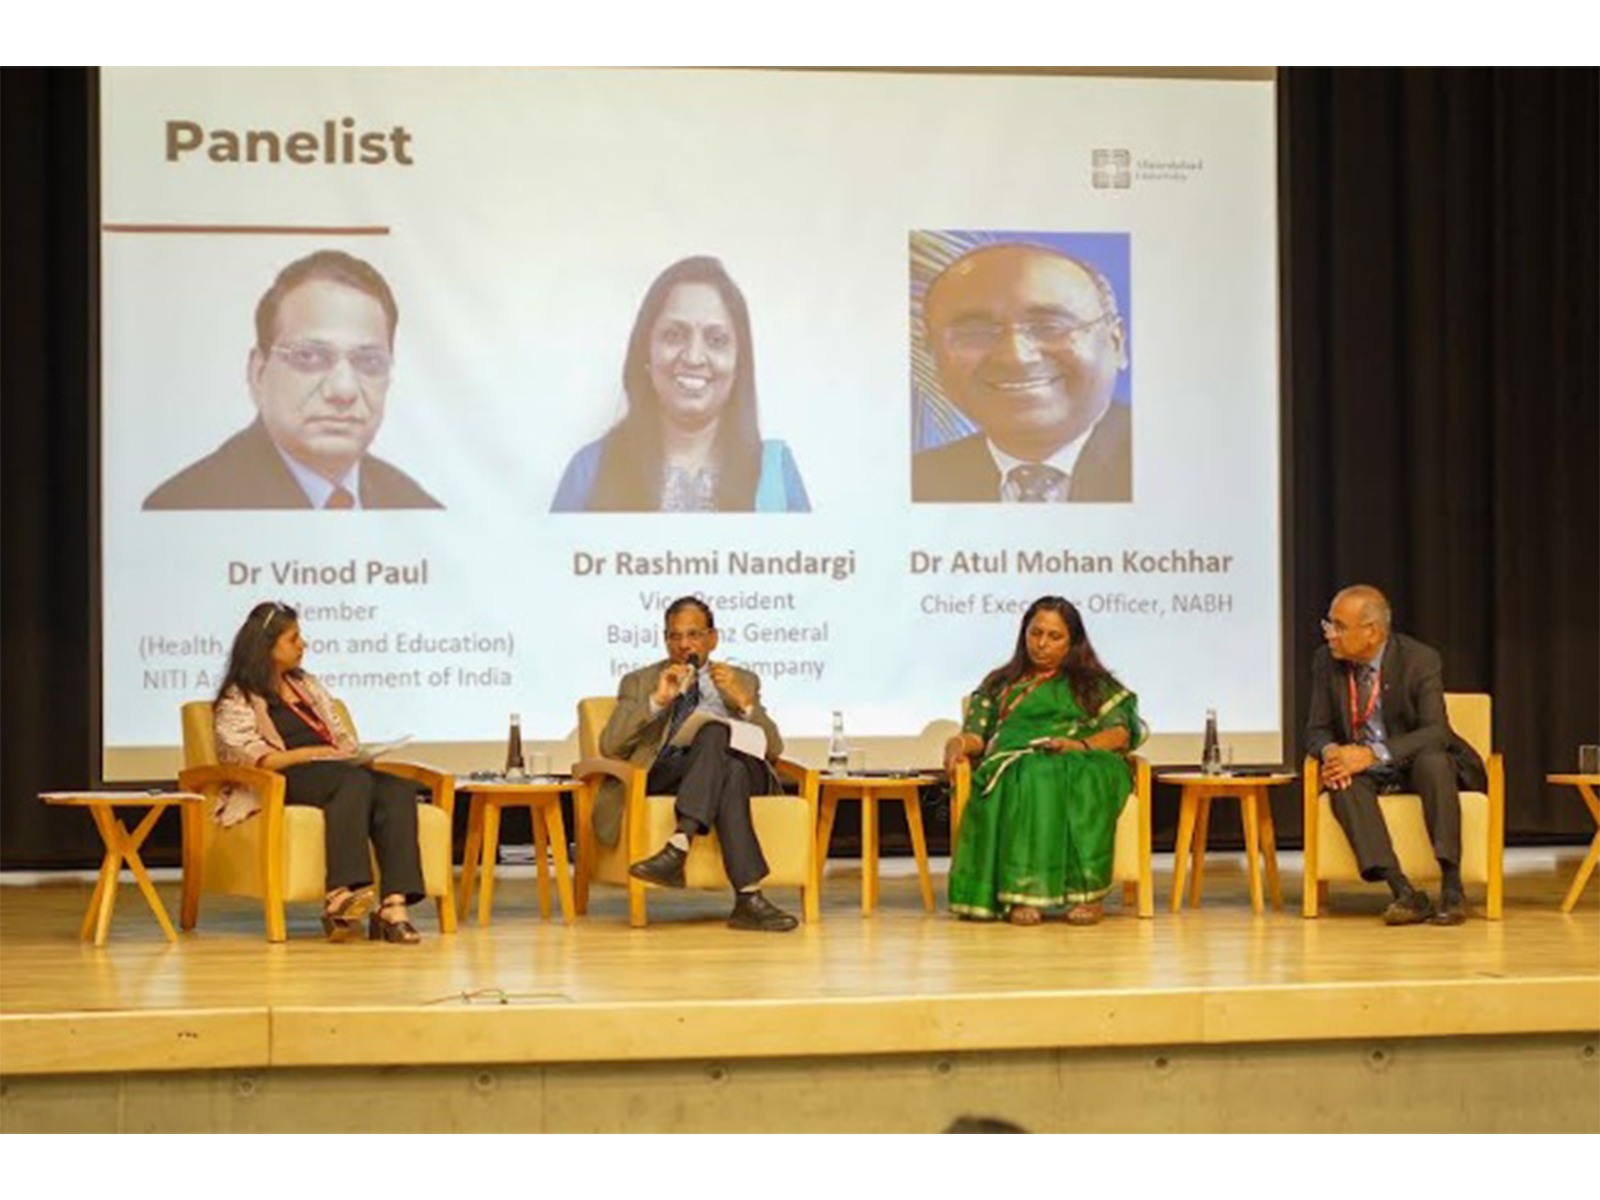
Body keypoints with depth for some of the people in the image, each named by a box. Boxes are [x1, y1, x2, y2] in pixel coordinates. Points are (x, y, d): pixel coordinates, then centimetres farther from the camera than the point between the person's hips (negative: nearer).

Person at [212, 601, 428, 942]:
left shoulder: (307, 685, 31)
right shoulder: (237, 701, 9)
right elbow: (248, 757, -7)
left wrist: (355, 756, 4)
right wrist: (308, 754, -16)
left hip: (338, 775, 6)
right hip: (283, 785, -6)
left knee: (398, 788, -28)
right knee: (356, 780, -38)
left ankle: (394, 906, -45)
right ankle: (341, 893, -50)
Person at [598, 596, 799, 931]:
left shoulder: (742, 681, 25)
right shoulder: (638, 683, 22)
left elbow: (773, 750, 12)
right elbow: (609, 746, 6)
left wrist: (744, 701, -5)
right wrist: (657, 701, -5)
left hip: (736, 768, 2)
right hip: (663, 776, -1)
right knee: (715, 732, -35)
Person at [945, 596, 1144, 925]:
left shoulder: (1094, 683, 26)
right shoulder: (999, 684, 31)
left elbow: (1121, 732, 10)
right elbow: (977, 735, 19)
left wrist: (1082, 744, -11)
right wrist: (958, 744, -6)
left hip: (1085, 763, 0)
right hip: (1016, 763, 0)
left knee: (1084, 778, -40)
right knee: (1035, 777, -39)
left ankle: (1087, 892, -47)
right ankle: (1024, 892, -50)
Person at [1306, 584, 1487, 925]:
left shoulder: (1420, 660, -14)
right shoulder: (1326, 661, -2)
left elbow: (1436, 732, -22)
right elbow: (1317, 728, 3)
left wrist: (1373, 753, -35)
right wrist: (1330, 751, -24)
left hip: (1415, 765, -3)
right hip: (1360, 767, 3)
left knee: (1433, 761, -36)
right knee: (1344, 783, -31)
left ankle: (1451, 887, -34)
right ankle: (1404, 893, -39)